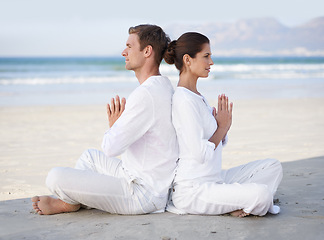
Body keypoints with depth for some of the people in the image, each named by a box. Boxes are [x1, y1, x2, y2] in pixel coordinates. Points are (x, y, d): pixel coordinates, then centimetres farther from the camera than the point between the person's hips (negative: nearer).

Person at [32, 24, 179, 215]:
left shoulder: (145, 95, -24)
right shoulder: (166, 86, 9)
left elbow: (111, 147, -24)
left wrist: (113, 126, -4)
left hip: (141, 195, -11)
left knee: (56, 178, -14)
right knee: (90, 155, 31)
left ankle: (70, 203, 17)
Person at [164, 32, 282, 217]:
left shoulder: (198, 97, 15)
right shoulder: (184, 100, -16)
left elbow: (217, 144, 19)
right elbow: (201, 153, -21)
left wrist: (224, 126, -2)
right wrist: (222, 127, -5)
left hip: (214, 179, 10)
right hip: (192, 189, -10)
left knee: (273, 167, 7)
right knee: (262, 194, -28)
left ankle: (235, 202, -6)